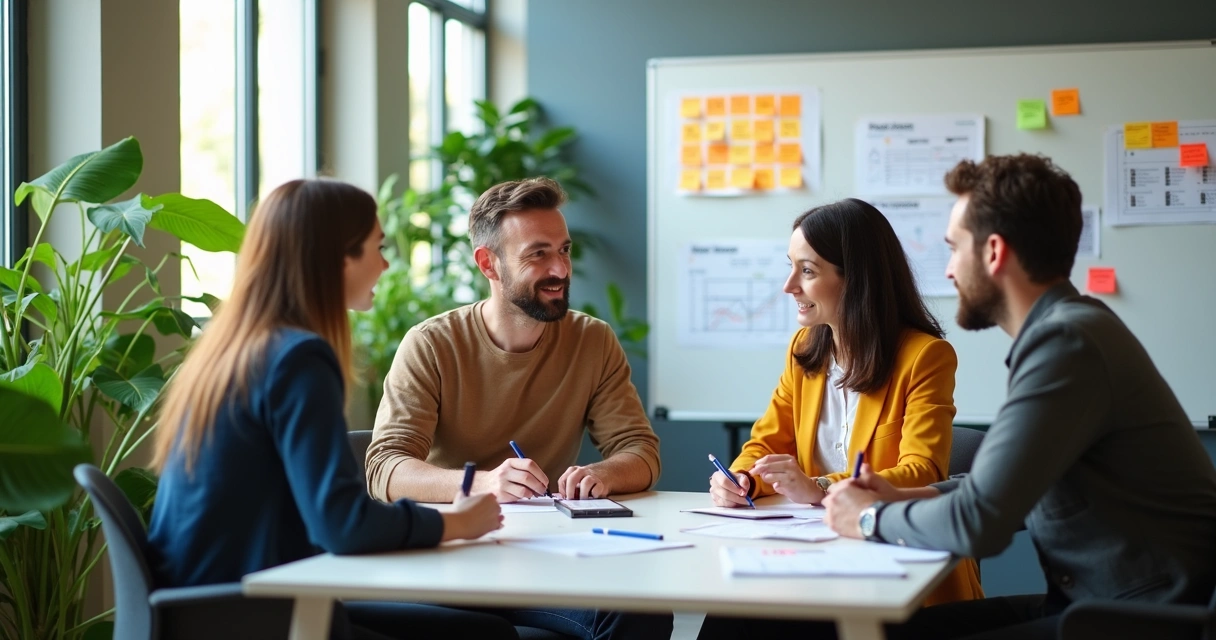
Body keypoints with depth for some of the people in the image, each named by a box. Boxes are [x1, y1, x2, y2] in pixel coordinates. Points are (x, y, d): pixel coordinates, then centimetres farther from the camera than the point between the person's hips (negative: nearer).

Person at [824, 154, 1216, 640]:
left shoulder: (1067, 341, -21)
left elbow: (978, 524, -23)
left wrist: (871, 518, -7)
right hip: (1092, 599, 8)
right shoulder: (1062, 326, 8)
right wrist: (905, 498, 6)